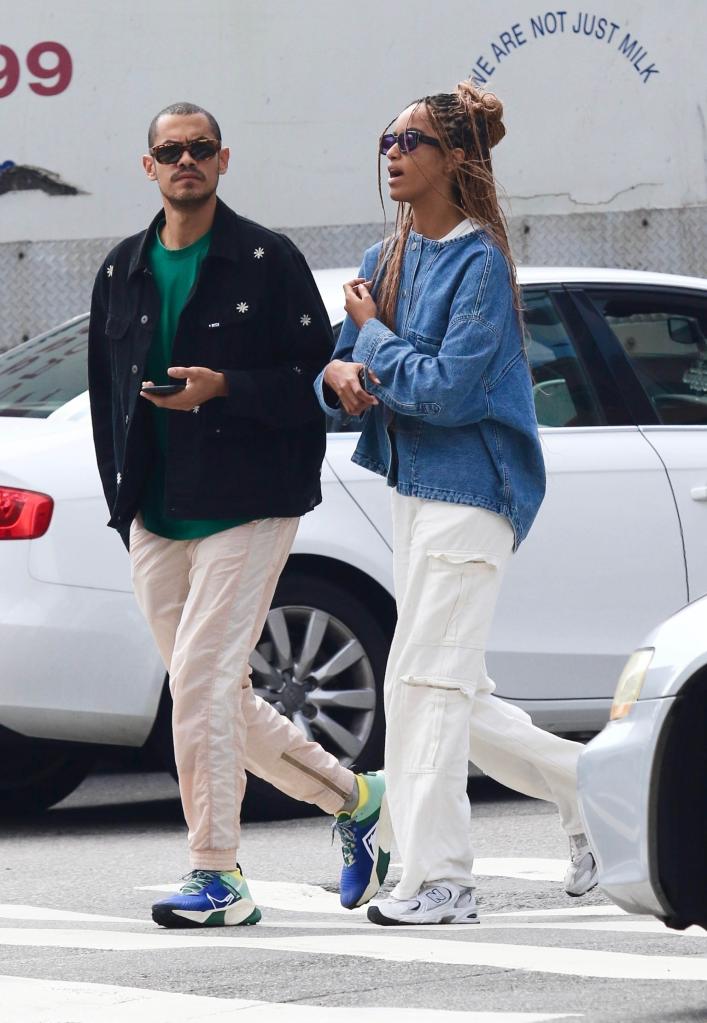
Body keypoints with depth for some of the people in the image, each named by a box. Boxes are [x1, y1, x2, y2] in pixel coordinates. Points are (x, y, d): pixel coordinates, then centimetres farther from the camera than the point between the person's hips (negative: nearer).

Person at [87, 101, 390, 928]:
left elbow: (314, 374, -5)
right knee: (223, 704, 8)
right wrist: (124, 503, 14)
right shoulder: (123, 270, 14)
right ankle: (355, 799, 27)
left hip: (244, 510, -6)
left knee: (199, 681, -14)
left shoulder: (267, 261, -2)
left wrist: (224, 388, -19)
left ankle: (216, 876, -8)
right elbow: (105, 393, 19)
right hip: (155, 520, 6)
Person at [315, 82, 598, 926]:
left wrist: (373, 335, -7)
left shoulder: (480, 262, -12)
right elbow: (344, 369, 16)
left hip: (468, 492, -9)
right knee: (457, 700, 10)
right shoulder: (387, 260, 13)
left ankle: (437, 881, -8)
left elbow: (448, 388, -19)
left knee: (425, 681, -11)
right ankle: (587, 787, 26)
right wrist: (341, 376, -7)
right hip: (413, 489, 9)